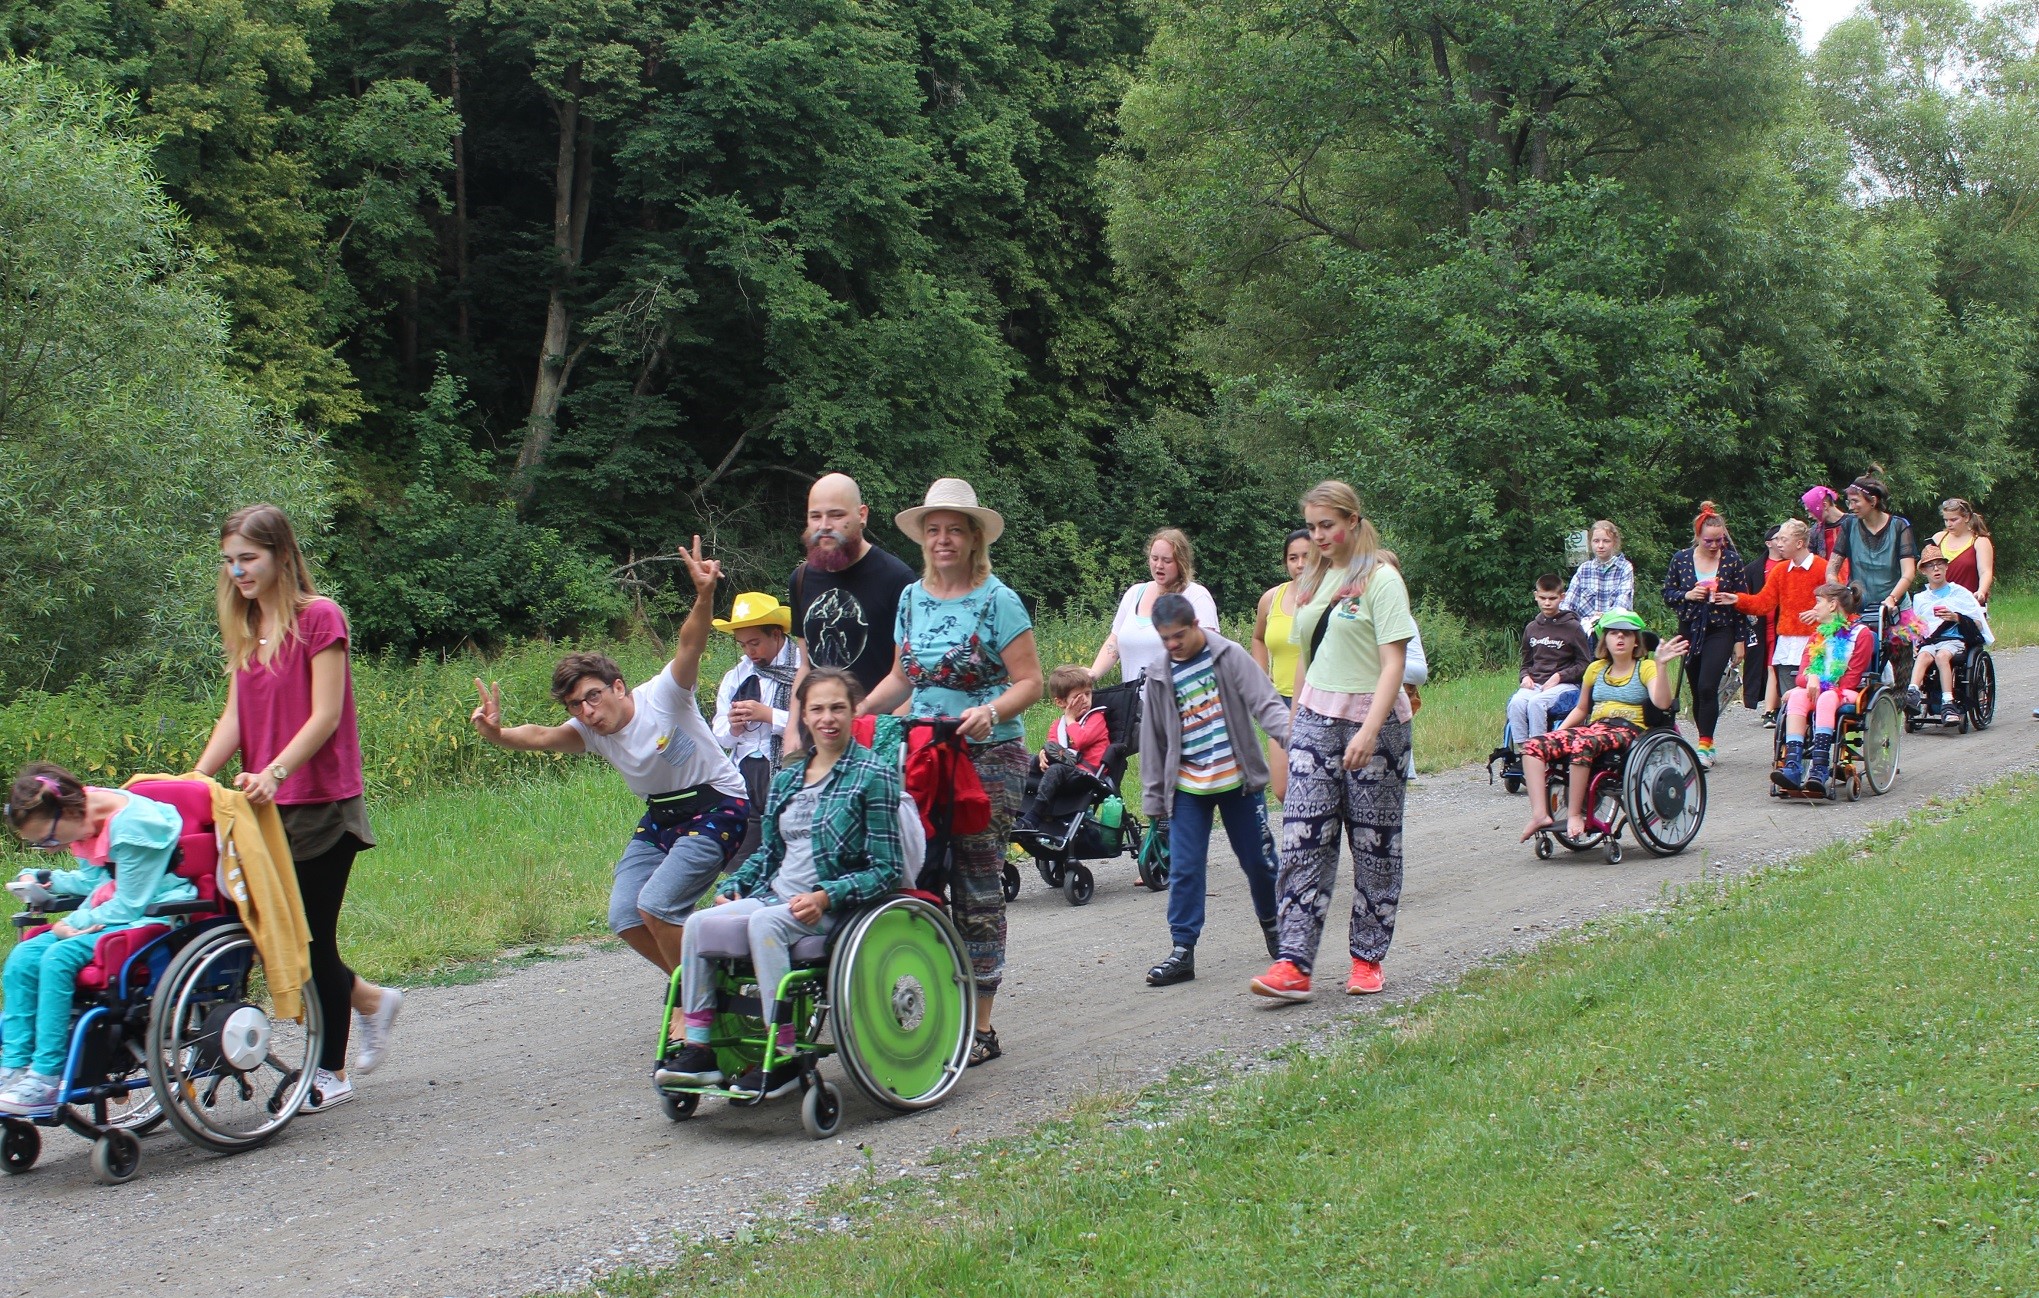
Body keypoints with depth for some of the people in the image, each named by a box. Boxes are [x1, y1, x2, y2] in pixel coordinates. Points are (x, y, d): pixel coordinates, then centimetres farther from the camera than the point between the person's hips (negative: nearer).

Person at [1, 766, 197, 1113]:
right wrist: (48, 881, 2)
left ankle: (47, 1078, -21)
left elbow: (129, 905, -19)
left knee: (59, 958, -26)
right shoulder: (85, 820, 3)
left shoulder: (133, 825, -23)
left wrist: (74, 924, -13)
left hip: (152, 914, -9)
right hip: (112, 912, 10)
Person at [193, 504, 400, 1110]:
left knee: (312, 935, 0)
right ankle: (371, 999, 30)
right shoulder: (243, 628, 11)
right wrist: (195, 777, -7)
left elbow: (325, 716, -15)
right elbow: (235, 715, 7)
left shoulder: (319, 617, -10)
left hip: (321, 803, -7)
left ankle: (331, 1073, 14)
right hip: (266, 806, 7)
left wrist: (274, 772, -28)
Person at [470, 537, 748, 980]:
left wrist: (704, 596, -54)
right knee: (625, 918, -4)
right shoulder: (591, 733, -3)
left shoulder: (662, 696, -20)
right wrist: (496, 735, -40)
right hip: (660, 817, 8)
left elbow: (690, 644, -35)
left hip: (718, 807, -8)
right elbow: (541, 736, -19)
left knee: (656, 905, -21)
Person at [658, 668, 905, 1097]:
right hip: (777, 895, 7)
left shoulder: (873, 775, -5)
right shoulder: (788, 778, 16)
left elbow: (886, 869, -9)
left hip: (835, 906, -7)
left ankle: (785, 1058, -33)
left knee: (764, 922, -35)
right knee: (697, 925, -16)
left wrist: (825, 897, -21)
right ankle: (697, 1049, -11)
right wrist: (731, 888, 6)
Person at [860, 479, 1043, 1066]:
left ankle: (980, 1026, 4)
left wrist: (990, 711, -26)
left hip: (988, 759, -5)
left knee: (978, 891, -3)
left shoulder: (998, 601, -6)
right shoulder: (912, 598, 11)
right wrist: (856, 710, 4)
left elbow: (1030, 682, -8)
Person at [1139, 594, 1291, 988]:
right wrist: (1154, 797, 9)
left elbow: (1265, 702, -11)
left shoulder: (1229, 657, -4)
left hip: (1238, 780, -1)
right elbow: (1153, 741, 9)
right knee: (1184, 869, -4)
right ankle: (1182, 949, 1)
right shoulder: (1158, 678, 3)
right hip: (1188, 788, 1)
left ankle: (1273, 926, 32)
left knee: (1258, 860, 8)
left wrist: (1290, 733, -30)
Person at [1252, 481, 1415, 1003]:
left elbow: (1393, 663, -14)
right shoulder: (1311, 582, 13)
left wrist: (1369, 731, -24)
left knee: (1375, 843, 4)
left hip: (1373, 723, -5)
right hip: (1315, 720, 5)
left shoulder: (1380, 578, -7)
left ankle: (1367, 958, 16)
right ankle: (1294, 964, -10)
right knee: (1303, 840, -6)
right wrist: (1295, 722, 17)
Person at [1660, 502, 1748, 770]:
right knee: (1697, 690, 7)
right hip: (1690, 630, 3)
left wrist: (1739, 639, 1)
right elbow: (1667, 594, 7)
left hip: (1720, 631, -3)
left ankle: (1704, 746, -14)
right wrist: (1687, 595, -14)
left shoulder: (1732, 560, -1)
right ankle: (1706, 743, 20)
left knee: (1707, 687, -16)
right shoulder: (1681, 559, 1)